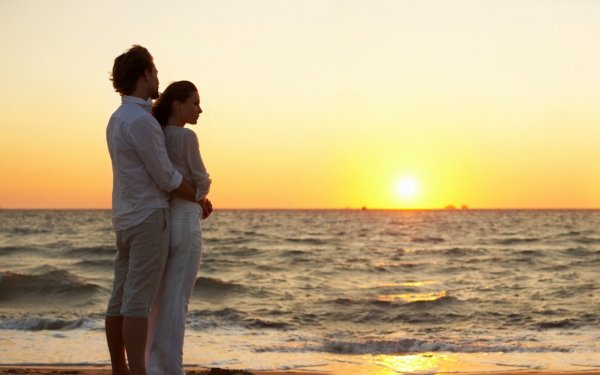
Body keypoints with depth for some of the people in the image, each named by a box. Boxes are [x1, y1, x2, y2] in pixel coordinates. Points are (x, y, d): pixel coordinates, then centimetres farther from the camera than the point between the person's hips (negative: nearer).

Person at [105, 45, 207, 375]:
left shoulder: (117, 120, 15)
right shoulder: (141, 121, -17)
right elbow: (166, 178, -14)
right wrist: (199, 199, 2)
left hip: (127, 221, 9)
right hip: (149, 221, -9)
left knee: (121, 300, 8)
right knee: (138, 302, -10)